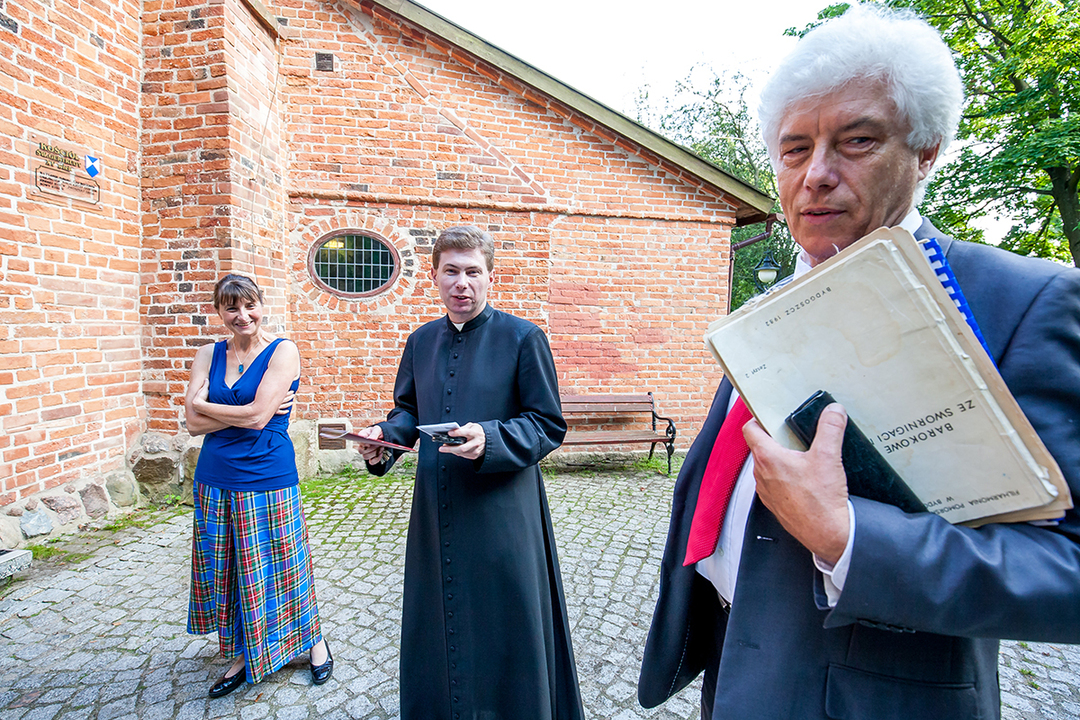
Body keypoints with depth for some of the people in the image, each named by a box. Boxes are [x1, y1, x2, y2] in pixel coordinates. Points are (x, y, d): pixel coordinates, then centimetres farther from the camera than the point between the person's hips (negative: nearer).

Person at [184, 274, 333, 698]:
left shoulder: (283, 352, -10)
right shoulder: (207, 355, 5)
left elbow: (257, 417, -18)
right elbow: (194, 424, -3)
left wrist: (203, 405, -6)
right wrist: (246, 412, -13)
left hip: (267, 480, -5)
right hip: (215, 482, 5)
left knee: (277, 567, 8)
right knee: (225, 573, 16)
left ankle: (314, 641, 31)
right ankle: (242, 655, 36)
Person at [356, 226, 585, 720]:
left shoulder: (522, 338, -10)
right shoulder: (421, 341, 6)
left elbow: (548, 426, -10)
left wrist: (490, 439, -25)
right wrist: (384, 436, -5)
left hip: (501, 512, -5)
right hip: (436, 512, 5)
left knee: (504, 632, 10)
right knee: (437, 628, 20)